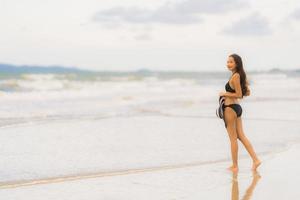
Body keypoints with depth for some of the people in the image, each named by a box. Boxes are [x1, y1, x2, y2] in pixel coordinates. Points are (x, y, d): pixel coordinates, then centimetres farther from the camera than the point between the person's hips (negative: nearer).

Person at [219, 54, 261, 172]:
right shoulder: (241, 75, 10)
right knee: (241, 136, 12)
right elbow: (247, 93, 15)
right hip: (237, 108, 9)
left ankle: (234, 166, 9)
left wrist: (224, 94, -10)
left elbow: (239, 95, -19)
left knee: (233, 138, 0)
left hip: (230, 108, -9)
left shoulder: (235, 76, -18)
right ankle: (255, 160, 9)